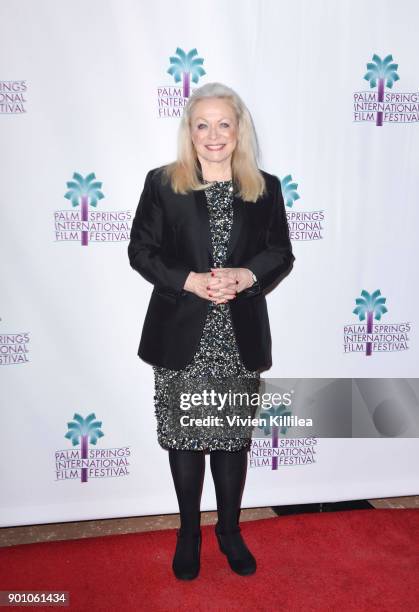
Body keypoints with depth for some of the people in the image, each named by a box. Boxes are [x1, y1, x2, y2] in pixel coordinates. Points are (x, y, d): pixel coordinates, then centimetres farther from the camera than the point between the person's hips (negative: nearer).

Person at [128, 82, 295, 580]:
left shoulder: (265, 188, 6)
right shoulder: (162, 183, 1)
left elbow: (281, 254, 5)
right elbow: (141, 250, -2)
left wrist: (245, 275, -15)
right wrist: (191, 280, -16)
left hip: (241, 336, 1)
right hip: (182, 334, -1)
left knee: (234, 437, 12)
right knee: (184, 437, 10)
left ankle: (229, 530, 34)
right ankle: (189, 532, 33)